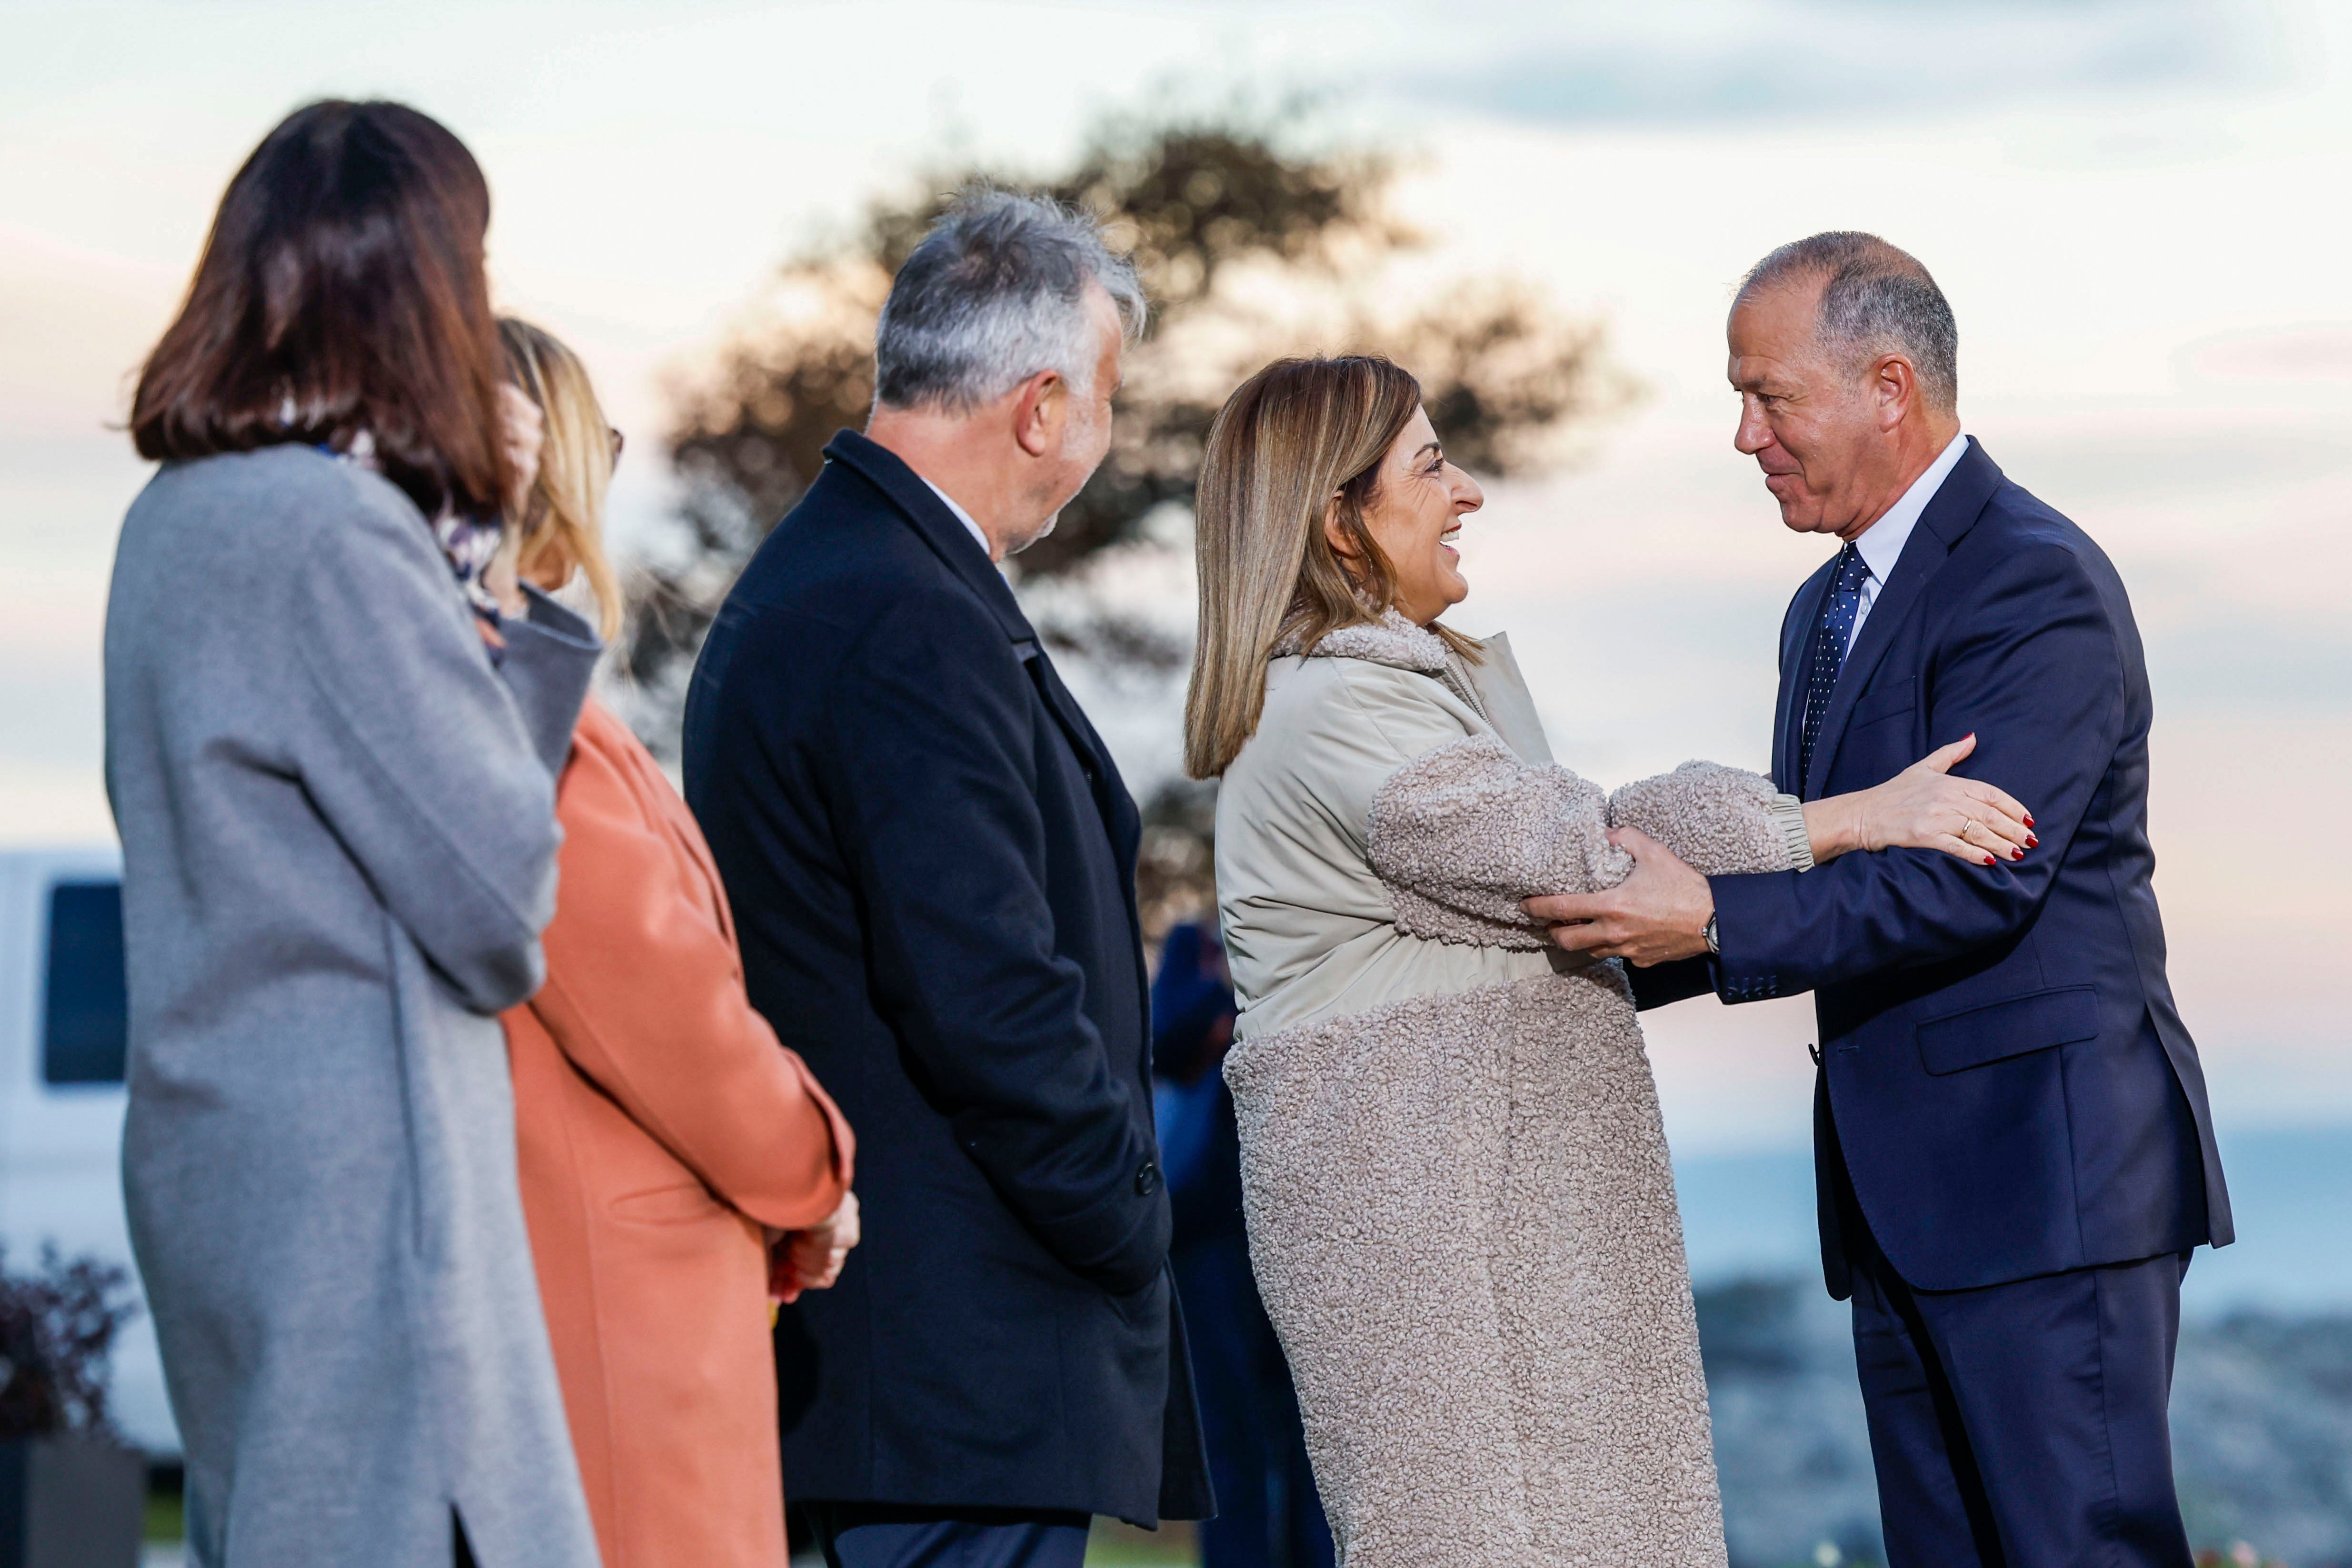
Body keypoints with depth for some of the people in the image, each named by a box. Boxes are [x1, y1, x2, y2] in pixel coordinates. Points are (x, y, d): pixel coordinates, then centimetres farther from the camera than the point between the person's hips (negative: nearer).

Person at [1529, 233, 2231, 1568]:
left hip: (2047, 1170, -9)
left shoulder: (2038, 585, -12)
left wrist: (1716, 924, -27)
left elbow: (1975, 881, -22)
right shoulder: (1826, 610, 19)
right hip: (1901, 1202, 9)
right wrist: (1636, 934, 6)